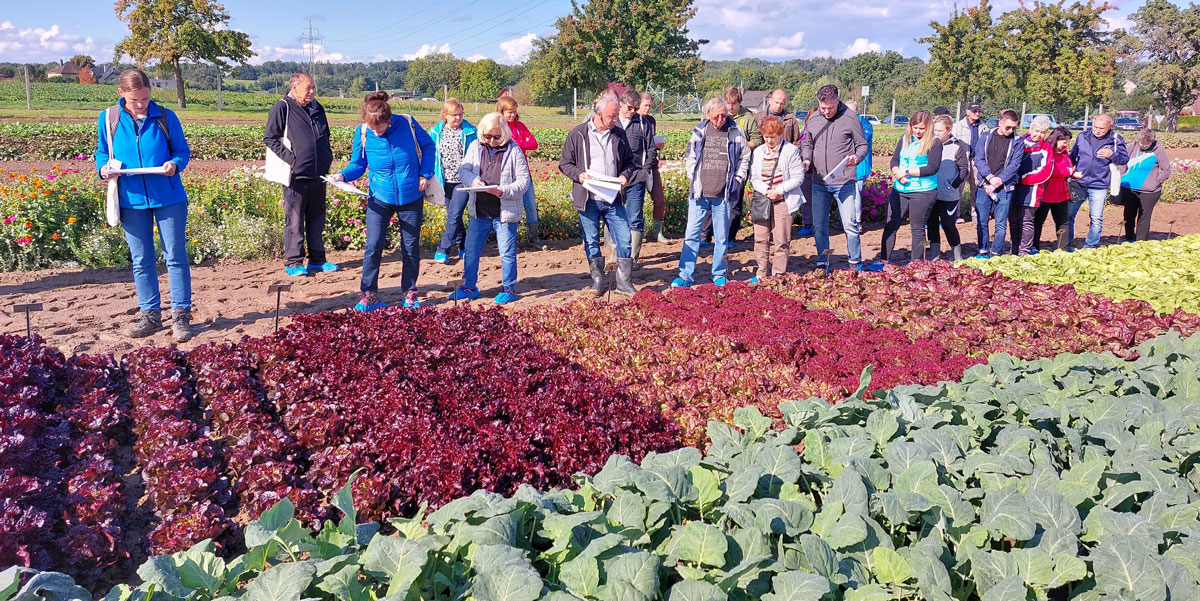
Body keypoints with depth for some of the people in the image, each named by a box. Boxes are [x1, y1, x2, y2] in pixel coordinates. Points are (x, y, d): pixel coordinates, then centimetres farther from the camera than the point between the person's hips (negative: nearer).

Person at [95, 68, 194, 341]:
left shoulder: (165, 117, -3)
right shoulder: (108, 119, 2)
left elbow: (182, 150, 4)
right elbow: (102, 153, 12)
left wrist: (175, 163, -18)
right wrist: (103, 168, -10)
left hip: (169, 198, -2)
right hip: (132, 200, 2)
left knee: (175, 257, 2)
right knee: (141, 262, 10)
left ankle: (181, 315, 10)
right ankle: (150, 314, 22)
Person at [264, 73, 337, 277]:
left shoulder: (317, 108, 15)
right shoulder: (282, 108, -5)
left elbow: (325, 136, 28)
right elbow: (270, 138, -7)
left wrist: (328, 156, 14)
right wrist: (289, 158, -14)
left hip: (318, 174, 7)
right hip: (296, 175, -7)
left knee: (317, 218, 12)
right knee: (295, 220, -2)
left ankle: (317, 260, 21)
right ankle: (293, 262, 5)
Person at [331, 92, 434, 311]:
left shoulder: (407, 124, -12)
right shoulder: (362, 133, -9)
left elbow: (428, 146, 4)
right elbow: (358, 163, 1)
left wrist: (425, 173, -5)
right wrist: (343, 175, -19)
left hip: (411, 196, 0)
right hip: (380, 198, 0)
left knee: (411, 247, 9)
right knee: (373, 246, -6)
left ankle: (409, 293, 24)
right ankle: (368, 294, 8)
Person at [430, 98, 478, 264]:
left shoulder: (470, 131, -4)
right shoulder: (436, 132, 2)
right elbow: (430, 155, 10)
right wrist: (432, 177, 4)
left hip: (463, 181, -3)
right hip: (446, 181, 4)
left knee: (454, 215, -9)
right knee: (453, 215, 12)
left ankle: (442, 250, -1)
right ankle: (463, 246, 27)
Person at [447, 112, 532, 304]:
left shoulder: (514, 150, -8)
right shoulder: (476, 147, 2)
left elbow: (524, 180, -8)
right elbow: (463, 169, 9)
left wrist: (503, 191, -23)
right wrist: (473, 180, -13)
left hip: (505, 213, -4)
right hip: (479, 212, 4)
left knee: (507, 252, 5)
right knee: (471, 250, 10)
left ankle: (508, 288, 20)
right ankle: (469, 287, 24)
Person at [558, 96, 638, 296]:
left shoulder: (619, 134, 8)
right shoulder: (577, 134, -1)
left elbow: (629, 161, 17)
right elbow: (565, 164, 3)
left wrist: (625, 175, -3)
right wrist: (579, 174, -15)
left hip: (613, 199, 2)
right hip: (588, 199, -2)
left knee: (624, 240, 0)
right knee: (591, 242, 7)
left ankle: (624, 283, 12)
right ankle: (597, 282, 21)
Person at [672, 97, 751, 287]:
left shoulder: (736, 133, 3)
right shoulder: (699, 132, 5)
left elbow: (745, 157, 12)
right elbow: (689, 158, 13)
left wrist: (738, 180, 4)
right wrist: (693, 178, 3)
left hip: (724, 194, 0)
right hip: (699, 193, 0)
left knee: (721, 236, 8)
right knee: (692, 234, -1)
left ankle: (718, 275, 20)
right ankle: (685, 275, 4)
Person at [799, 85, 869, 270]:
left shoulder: (850, 117, -4)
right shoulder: (813, 119, 6)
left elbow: (862, 145, 2)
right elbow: (807, 144, 19)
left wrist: (857, 157, -20)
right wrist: (807, 159, -2)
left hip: (844, 182, -4)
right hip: (819, 182, 4)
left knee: (849, 224, -2)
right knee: (819, 225, 8)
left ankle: (855, 262, 14)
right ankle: (822, 263, 21)